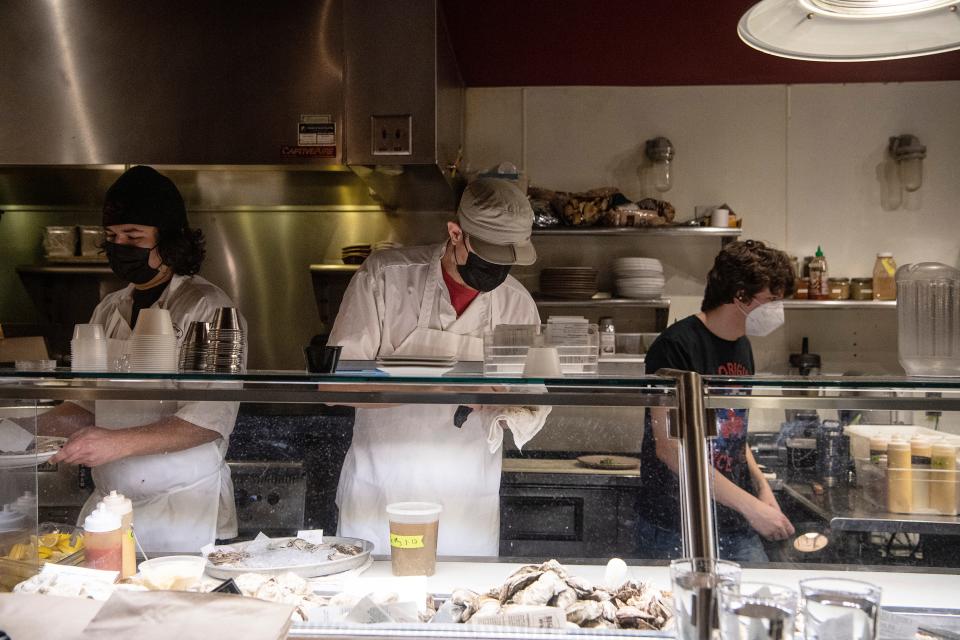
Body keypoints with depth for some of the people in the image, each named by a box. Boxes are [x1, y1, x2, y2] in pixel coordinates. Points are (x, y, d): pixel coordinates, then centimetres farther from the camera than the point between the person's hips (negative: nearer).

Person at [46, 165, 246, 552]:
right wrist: (35, 427, 2)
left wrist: (119, 443, -23)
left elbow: (210, 419, -16)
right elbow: (90, 405, 19)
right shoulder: (108, 311, 13)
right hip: (106, 509, 6)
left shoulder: (206, 308, -8)